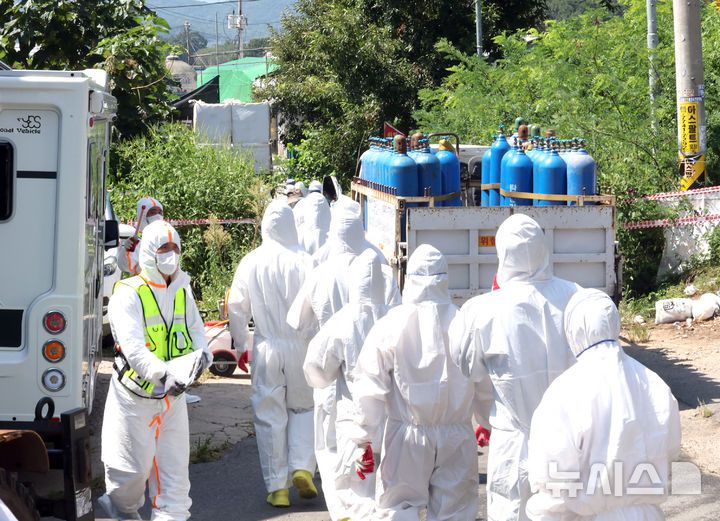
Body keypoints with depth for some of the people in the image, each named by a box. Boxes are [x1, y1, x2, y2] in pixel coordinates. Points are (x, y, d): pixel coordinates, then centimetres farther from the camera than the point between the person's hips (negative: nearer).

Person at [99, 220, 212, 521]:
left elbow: (196, 331, 7)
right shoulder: (127, 295, -15)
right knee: (134, 465, 5)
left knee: (174, 463, 4)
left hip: (173, 395, 5)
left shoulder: (182, 292, 8)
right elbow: (133, 347, -27)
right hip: (135, 396, -5)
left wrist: (201, 354, -18)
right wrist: (163, 373, -42)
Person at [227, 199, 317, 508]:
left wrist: (239, 344, 14)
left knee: (270, 416, 7)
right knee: (302, 408, 18)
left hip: (266, 348, 1)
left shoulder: (251, 263, -4)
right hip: (301, 346, -1)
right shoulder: (304, 262, -10)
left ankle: (277, 488, 8)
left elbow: (236, 307, 2)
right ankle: (302, 468, 2)